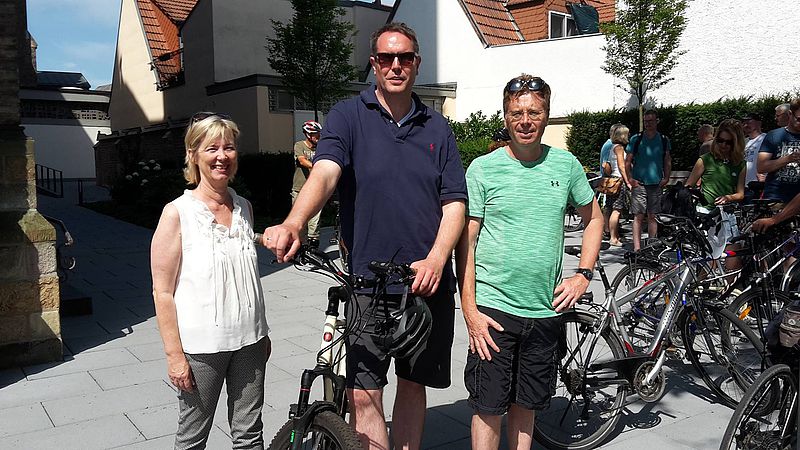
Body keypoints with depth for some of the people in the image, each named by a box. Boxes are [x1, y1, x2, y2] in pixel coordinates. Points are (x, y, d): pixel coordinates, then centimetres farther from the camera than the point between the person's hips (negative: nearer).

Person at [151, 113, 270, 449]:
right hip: (201, 345, -4)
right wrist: (174, 355, -13)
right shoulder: (177, 213, -9)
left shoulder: (244, 208, 7)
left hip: (248, 340, 5)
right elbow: (162, 292, -10)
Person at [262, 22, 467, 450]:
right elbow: (324, 173, -19)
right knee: (363, 393, -4)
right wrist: (292, 223, -39)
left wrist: (435, 260, -12)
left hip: (428, 282, 3)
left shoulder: (437, 128, 9)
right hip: (369, 283, -2)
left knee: (413, 383, 15)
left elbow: (454, 202, 4)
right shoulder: (348, 116, 0)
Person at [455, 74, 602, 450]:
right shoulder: (482, 169, -5)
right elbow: (465, 242, -5)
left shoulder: (566, 164, 4)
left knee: (526, 405, 16)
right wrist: (470, 311, -11)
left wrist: (583, 274, 5)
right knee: (489, 408, 2)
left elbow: (594, 219, 17)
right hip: (493, 309, -3)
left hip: (546, 310, 3)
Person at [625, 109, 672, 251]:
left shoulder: (664, 140, 8)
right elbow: (628, 161, 4)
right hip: (639, 183, -2)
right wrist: (630, 179, -6)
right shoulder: (636, 139, 1)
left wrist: (666, 178, 4)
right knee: (638, 216, -5)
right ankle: (637, 248, -4)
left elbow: (667, 161, 15)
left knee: (653, 216, 8)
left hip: (656, 184, 2)